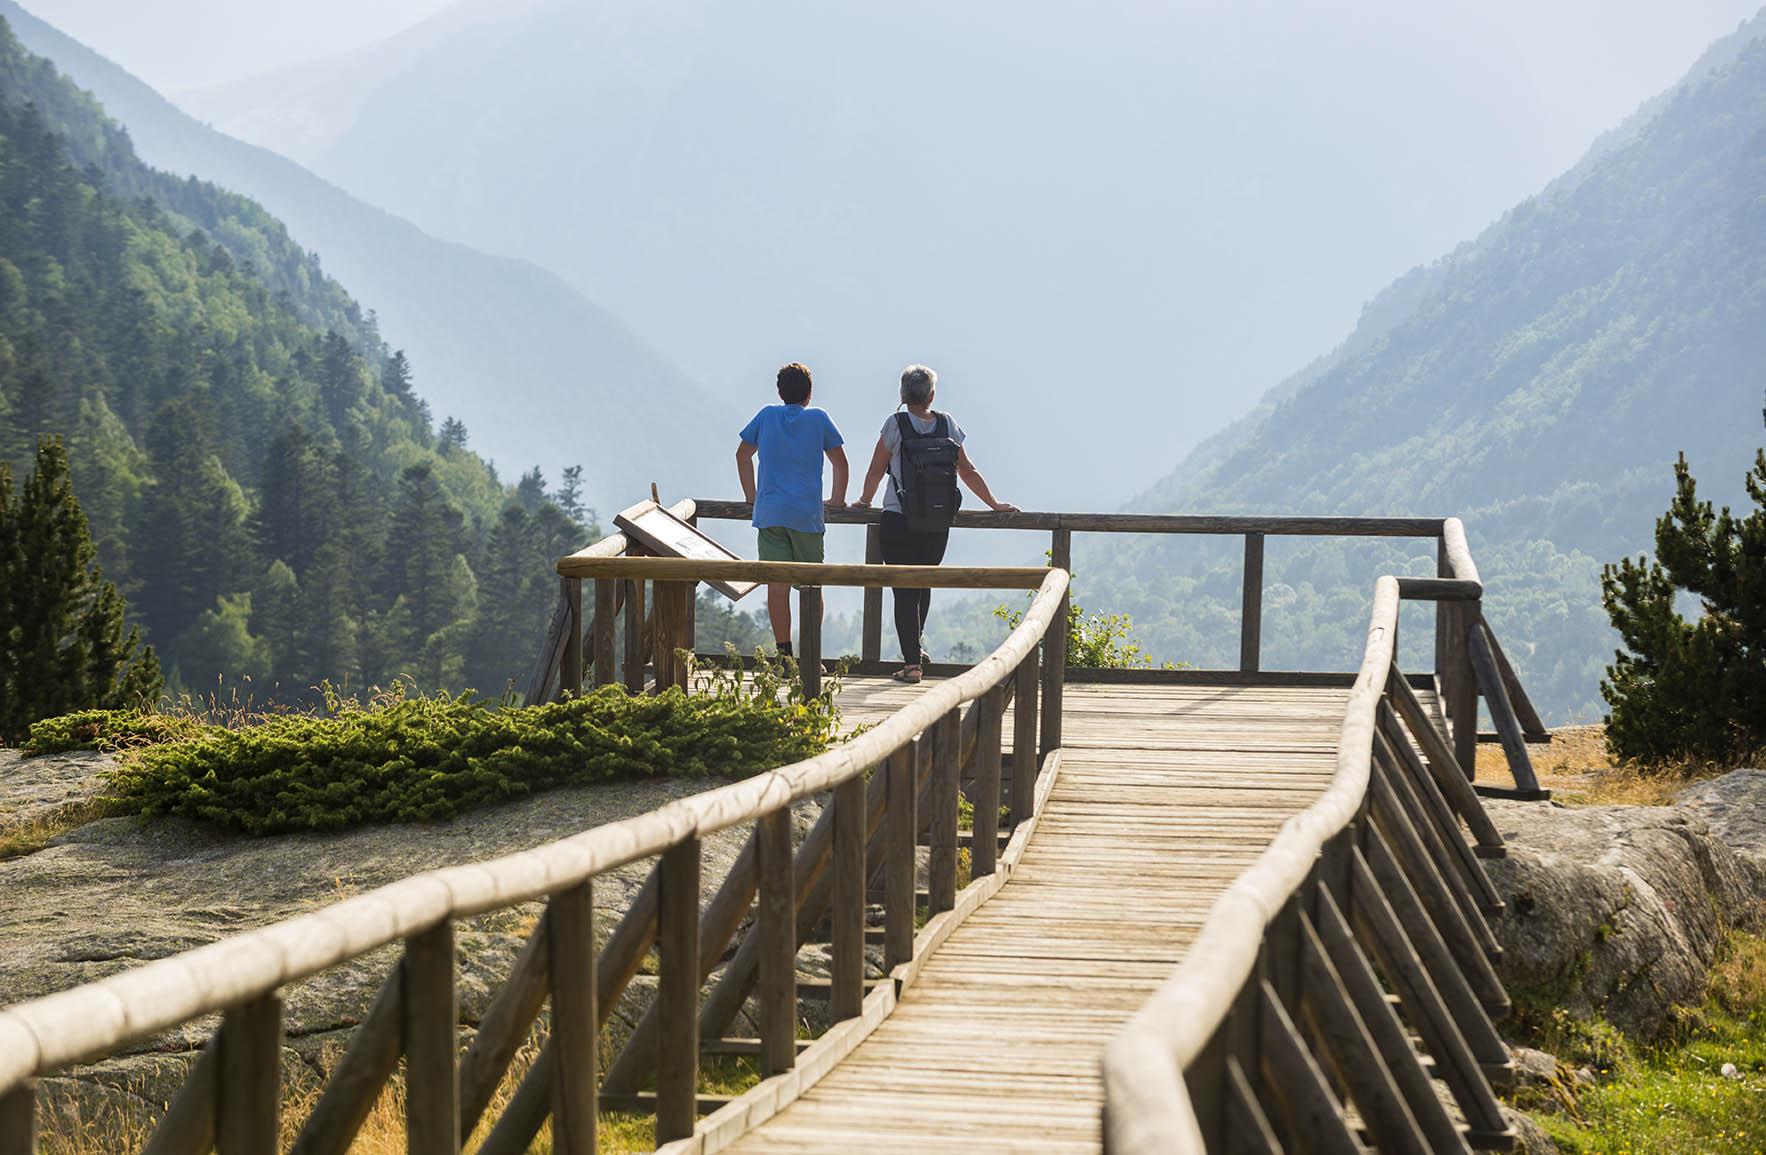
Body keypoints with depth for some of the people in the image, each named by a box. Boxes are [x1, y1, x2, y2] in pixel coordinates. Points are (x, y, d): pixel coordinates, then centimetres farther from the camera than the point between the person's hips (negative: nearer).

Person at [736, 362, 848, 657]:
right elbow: (840, 463, 11)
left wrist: (752, 496, 30)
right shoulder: (818, 419, 6)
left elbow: (743, 455, 20)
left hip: (769, 512, 1)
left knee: (777, 584, -4)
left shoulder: (766, 416, 11)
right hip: (807, 515, -1)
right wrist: (838, 500, 25)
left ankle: (784, 653, -9)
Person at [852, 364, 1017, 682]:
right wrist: (995, 504, 21)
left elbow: (876, 470, 2)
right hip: (938, 523, 4)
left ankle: (912, 663, -6)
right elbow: (968, 471, 10)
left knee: (905, 591, -1)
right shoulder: (947, 424, 3)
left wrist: (864, 501, 20)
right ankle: (916, 645, 35)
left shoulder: (896, 424, -6)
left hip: (899, 522, -4)